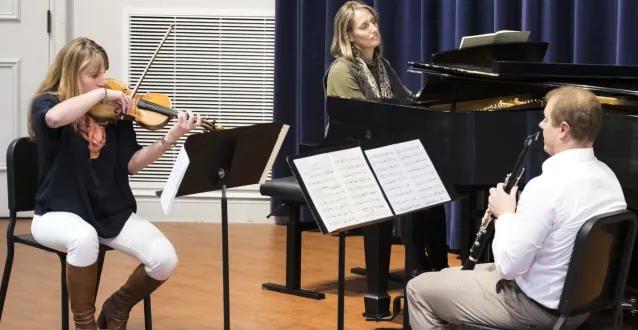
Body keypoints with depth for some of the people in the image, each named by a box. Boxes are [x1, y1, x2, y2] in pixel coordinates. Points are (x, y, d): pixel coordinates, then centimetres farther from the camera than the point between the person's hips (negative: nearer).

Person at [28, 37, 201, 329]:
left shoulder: (113, 111, 4)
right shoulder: (46, 104, -7)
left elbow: (132, 164, -1)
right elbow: (56, 118, -34)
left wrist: (170, 138, -15)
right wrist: (102, 93, -25)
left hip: (113, 212, 4)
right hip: (60, 213, -4)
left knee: (165, 260, -17)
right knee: (84, 238, -40)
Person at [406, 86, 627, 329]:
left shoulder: (547, 186, -29)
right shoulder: (608, 177, -1)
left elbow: (508, 265, -26)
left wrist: (505, 215, -10)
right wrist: (515, 217, 3)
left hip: (538, 307, -9)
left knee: (419, 289, 6)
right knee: (454, 274, 28)